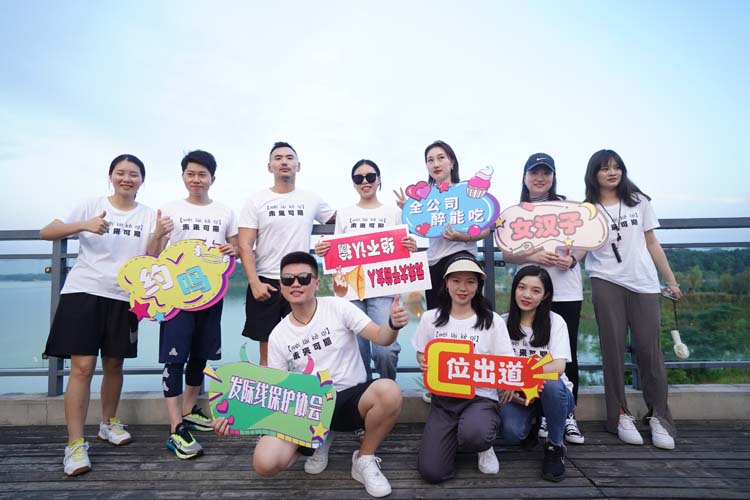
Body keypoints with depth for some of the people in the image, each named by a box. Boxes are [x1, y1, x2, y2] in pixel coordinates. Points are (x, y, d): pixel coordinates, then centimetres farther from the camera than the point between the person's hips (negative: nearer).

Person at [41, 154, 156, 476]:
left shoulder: (147, 216, 6)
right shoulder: (91, 207, 2)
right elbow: (45, 233, -6)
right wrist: (84, 225, -22)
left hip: (123, 297, 2)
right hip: (83, 292, -2)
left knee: (114, 364, 12)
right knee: (82, 367, -8)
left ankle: (109, 423, 32)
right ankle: (75, 444, 0)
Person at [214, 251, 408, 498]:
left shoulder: (338, 307, -6)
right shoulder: (278, 336, 3)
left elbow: (381, 338, -12)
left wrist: (393, 325, -36)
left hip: (349, 397, -2)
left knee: (388, 391, -36)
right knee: (265, 463, -21)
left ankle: (364, 459, -6)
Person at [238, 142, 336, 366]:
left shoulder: (311, 200, 7)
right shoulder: (256, 201, 1)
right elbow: (245, 246, -4)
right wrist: (254, 282, -15)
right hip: (265, 283, -1)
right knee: (268, 354, 6)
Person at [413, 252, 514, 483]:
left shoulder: (492, 321, -1)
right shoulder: (431, 318, 4)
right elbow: (422, 355, 14)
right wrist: (424, 364, -9)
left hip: (481, 397, -2)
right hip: (443, 398, 2)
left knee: (473, 435, -37)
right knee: (432, 471, -15)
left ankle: (484, 446, 4)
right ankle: (455, 436, 20)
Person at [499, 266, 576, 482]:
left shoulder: (555, 321, -6)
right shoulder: (503, 322, -1)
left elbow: (558, 366, -18)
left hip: (552, 392, -1)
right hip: (516, 394, 1)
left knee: (551, 384, -37)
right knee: (511, 432, -29)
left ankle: (555, 446, -10)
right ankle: (530, 427, 11)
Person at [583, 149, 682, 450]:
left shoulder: (638, 201, 12)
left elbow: (652, 243, 13)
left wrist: (671, 280, 12)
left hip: (644, 284, 2)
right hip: (607, 285, -1)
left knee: (649, 349, 0)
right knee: (613, 349, 0)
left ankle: (658, 417, 11)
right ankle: (621, 415, 9)